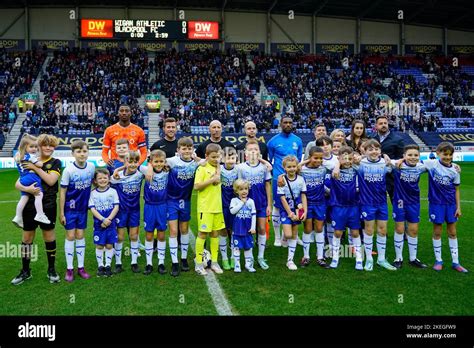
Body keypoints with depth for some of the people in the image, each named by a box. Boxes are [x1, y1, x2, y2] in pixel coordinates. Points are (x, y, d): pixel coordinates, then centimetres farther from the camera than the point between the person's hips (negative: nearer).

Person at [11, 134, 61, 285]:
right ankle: (25, 271, 23)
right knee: (27, 237, 9)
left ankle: (51, 269, 21)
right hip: (30, 205, 3)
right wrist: (26, 188, -18)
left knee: (49, 236, 6)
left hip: (48, 206, -3)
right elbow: (17, 183, 3)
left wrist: (35, 168, -15)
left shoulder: (55, 162, 0)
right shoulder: (30, 161, 8)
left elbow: (51, 180, -16)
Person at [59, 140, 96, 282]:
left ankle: (81, 267, 19)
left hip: (83, 208, 3)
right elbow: (62, 192, -11)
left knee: (80, 236, 10)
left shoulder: (91, 167, -6)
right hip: (70, 208, -3)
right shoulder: (68, 170, -16)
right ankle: (69, 269, 14)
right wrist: (61, 213, -10)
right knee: (70, 236, 2)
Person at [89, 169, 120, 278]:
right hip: (98, 223, 0)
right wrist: (103, 219, -17)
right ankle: (100, 266, 20)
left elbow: (116, 207, -5)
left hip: (111, 223, 0)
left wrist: (109, 219, -15)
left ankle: (108, 266, 18)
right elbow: (92, 209, -6)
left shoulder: (113, 191, -1)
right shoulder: (93, 193, 0)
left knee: (109, 245, 5)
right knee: (99, 245, 6)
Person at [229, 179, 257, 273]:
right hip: (237, 229, -2)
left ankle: (248, 264, 22)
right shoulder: (234, 200, -2)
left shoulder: (251, 201, 3)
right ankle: (237, 265, 15)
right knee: (236, 247, 4)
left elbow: (253, 215, 2)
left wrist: (253, 227, -5)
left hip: (248, 229, 2)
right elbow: (232, 211, -19)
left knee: (248, 247, 10)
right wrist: (242, 203, -15)